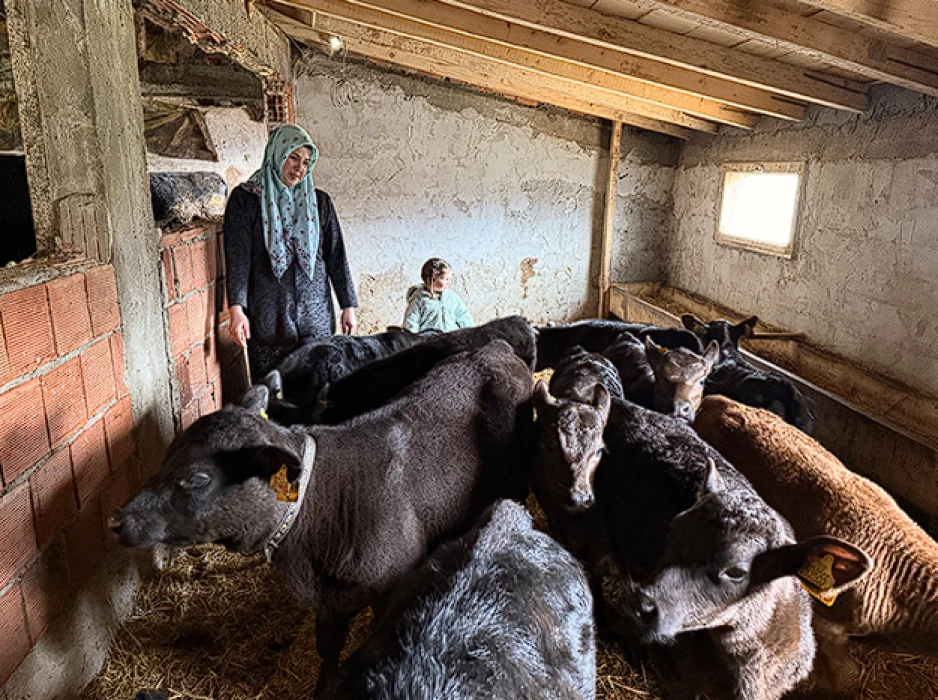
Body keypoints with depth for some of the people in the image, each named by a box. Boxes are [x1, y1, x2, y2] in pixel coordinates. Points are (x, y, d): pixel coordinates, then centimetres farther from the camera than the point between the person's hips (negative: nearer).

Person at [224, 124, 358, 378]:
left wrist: (349, 306, 6)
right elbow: (238, 257, -6)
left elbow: (336, 256, 10)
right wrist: (237, 309, -17)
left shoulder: (319, 201, 10)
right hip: (268, 316, -2)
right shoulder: (245, 199, 1)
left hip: (316, 315, 2)